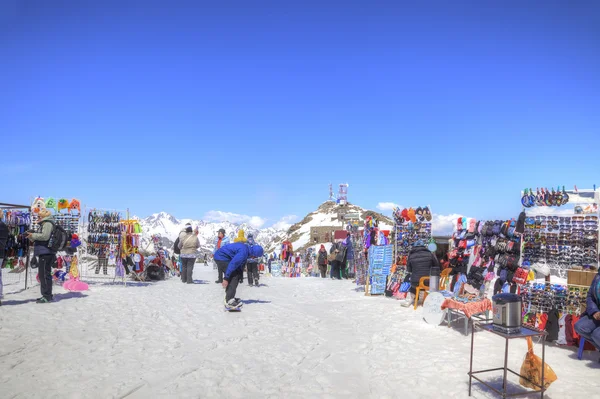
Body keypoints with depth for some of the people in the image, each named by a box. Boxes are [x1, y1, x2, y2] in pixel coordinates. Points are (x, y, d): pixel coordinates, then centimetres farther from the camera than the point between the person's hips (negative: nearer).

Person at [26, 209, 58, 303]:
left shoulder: (47, 223, -7)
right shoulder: (44, 224, 25)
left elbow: (45, 236, -21)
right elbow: (39, 239, 30)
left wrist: (33, 235, -11)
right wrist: (31, 237, 15)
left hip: (46, 253, -11)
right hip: (44, 253, 11)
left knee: (44, 275, -10)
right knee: (44, 275, 14)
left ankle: (47, 296, -9)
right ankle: (47, 295, 20)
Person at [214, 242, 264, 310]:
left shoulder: (247, 248, 7)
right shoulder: (243, 252, -24)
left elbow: (240, 263, 19)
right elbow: (233, 264, -27)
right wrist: (226, 278, -24)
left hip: (221, 256, 11)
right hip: (221, 258, -11)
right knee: (234, 276, -13)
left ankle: (229, 298, 21)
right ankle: (229, 302, -16)